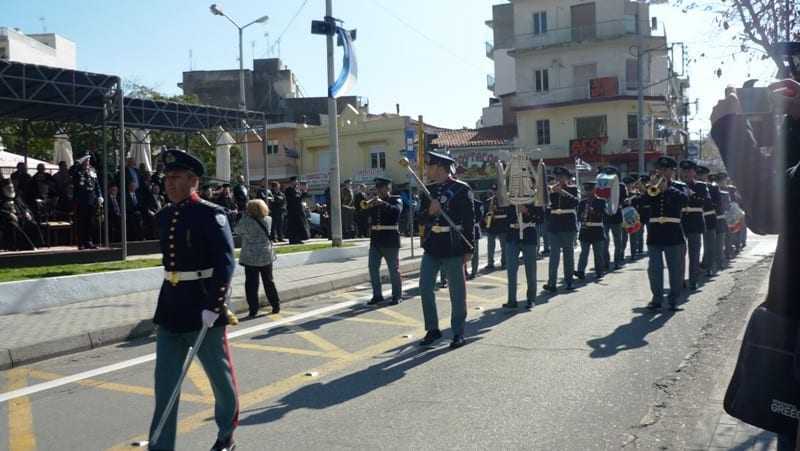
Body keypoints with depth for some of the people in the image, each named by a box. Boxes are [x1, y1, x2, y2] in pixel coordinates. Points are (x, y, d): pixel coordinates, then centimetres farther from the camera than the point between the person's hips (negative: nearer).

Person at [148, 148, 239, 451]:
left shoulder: (211, 215, -12)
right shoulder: (165, 216, 8)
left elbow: (226, 263, -17)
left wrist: (213, 306, -23)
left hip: (203, 309, -6)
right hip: (170, 309, 6)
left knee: (220, 376, 12)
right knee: (165, 383, 6)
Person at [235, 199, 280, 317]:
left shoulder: (246, 221, -15)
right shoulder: (268, 220, -3)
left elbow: (237, 230, 1)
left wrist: (245, 215, 3)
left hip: (251, 258, -4)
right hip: (267, 256, 4)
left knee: (251, 284, 3)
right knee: (269, 282, 15)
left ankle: (253, 310, 2)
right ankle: (276, 306, 19)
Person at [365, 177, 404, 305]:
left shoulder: (396, 200, 1)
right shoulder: (374, 201, 15)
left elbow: (397, 210, -20)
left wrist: (383, 203, -28)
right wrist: (368, 206, -11)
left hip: (390, 240, -5)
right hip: (375, 240, 5)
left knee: (394, 269, 1)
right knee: (373, 268, 3)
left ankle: (396, 296, 10)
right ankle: (377, 295, 12)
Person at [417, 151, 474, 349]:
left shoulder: (461, 189, -6)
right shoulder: (429, 190, 11)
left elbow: (469, 220, -6)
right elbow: (421, 219, 11)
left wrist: (469, 249, -8)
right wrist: (430, 212, -12)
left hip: (453, 248, -5)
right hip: (431, 246, 6)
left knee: (457, 291, 3)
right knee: (425, 288, 4)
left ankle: (458, 333, 15)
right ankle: (432, 329, 18)